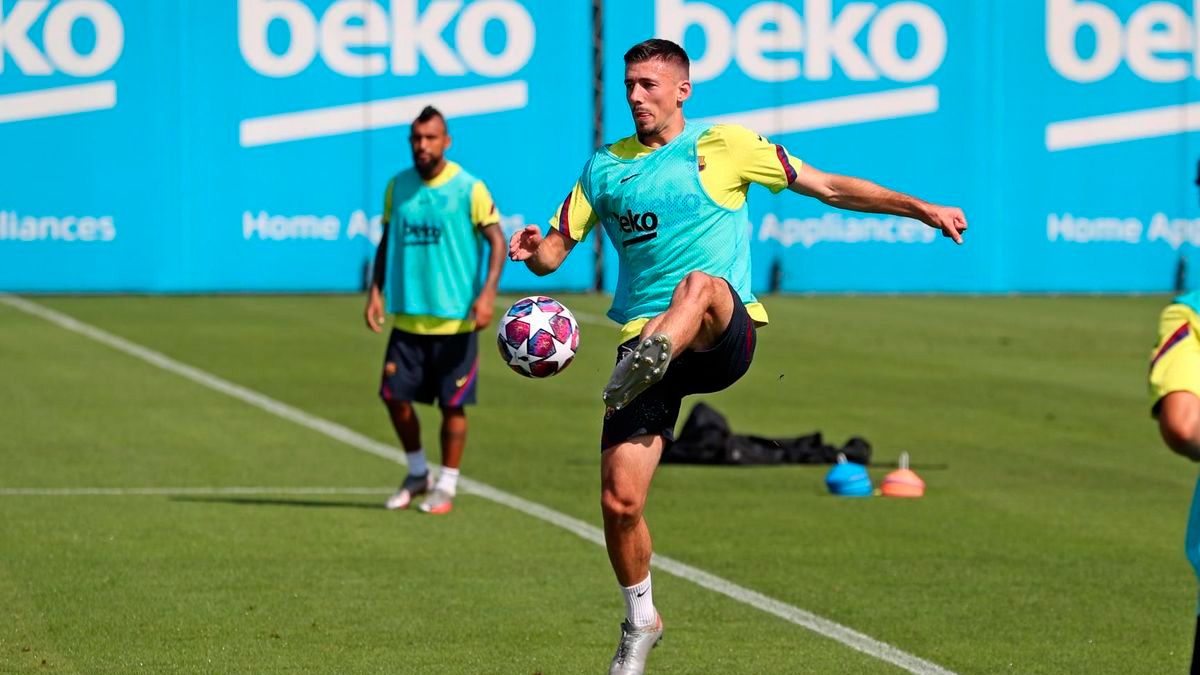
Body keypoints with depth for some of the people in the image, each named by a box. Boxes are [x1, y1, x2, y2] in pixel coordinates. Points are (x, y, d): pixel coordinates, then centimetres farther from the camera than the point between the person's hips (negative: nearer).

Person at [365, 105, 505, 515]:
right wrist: (376, 290, 5)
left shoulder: (469, 189, -8)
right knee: (395, 395, 2)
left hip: (454, 320, -4)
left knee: (452, 404, 0)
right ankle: (417, 474, 23)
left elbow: (497, 241, -8)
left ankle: (446, 487, 13)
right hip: (407, 318, 4)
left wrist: (487, 294, -19)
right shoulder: (397, 186, 6)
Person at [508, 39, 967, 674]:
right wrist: (533, 250, -11)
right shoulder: (604, 167, 15)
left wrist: (923, 210, 7)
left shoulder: (723, 145, 7)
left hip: (725, 336, -3)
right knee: (619, 501, -5)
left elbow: (827, 186, 10)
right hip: (643, 337, 3)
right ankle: (640, 621, 19)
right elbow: (553, 252, 14)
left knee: (698, 283, -40)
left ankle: (643, 369, -70)